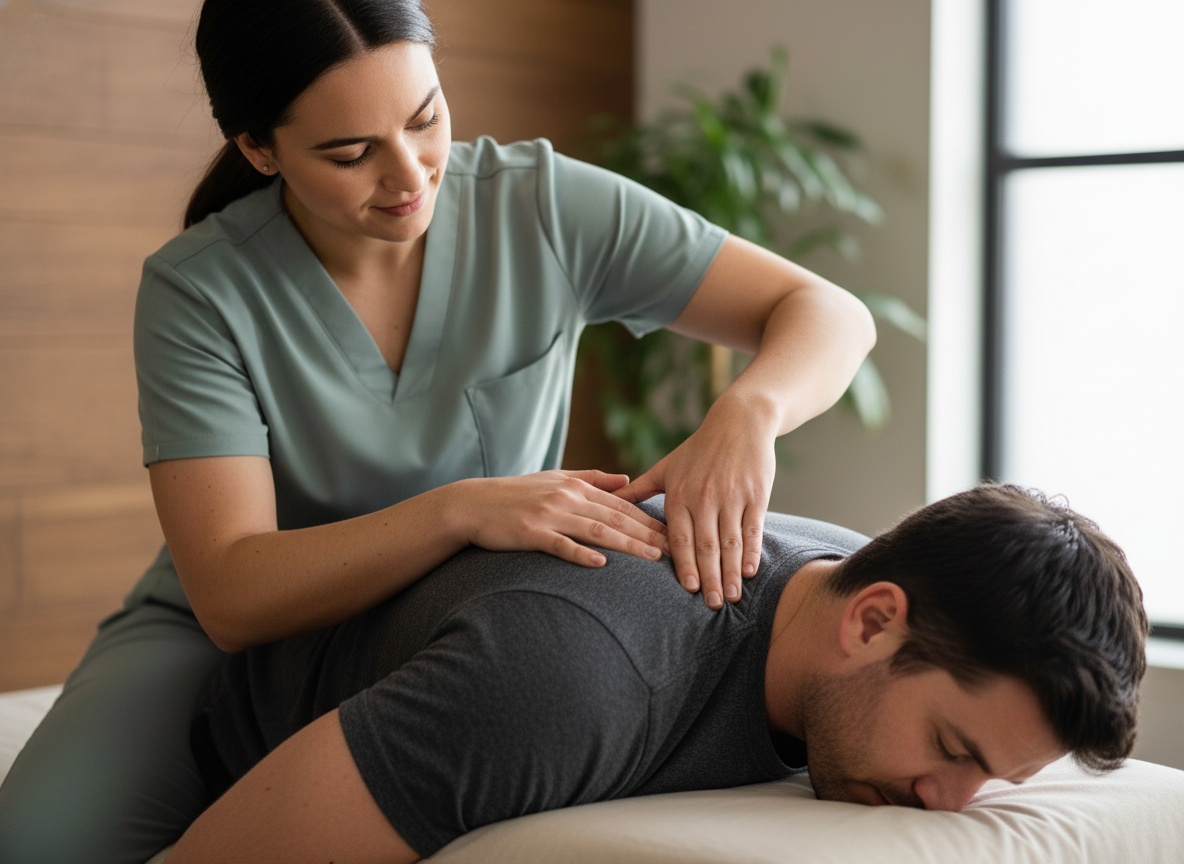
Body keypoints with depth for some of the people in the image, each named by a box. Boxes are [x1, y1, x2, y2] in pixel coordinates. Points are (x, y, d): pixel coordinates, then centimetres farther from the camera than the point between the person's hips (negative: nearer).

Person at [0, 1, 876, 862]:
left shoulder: (542, 205, -14)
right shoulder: (198, 291, -18)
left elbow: (834, 316, -13)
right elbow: (232, 596, -25)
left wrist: (748, 410, -37)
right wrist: (459, 510, -39)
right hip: (238, 638, -2)